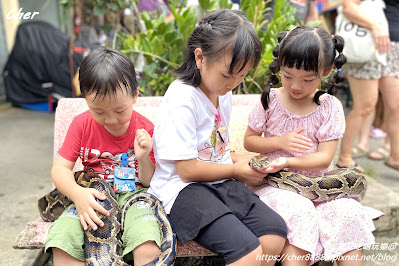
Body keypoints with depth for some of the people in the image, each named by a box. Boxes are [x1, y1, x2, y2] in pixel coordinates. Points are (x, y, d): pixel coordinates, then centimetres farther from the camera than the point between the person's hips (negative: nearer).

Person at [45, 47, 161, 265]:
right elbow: (60, 168, -3)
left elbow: (150, 182, 2)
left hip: (133, 195, -1)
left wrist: (143, 158, -20)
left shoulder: (145, 130, -4)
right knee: (61, 242, -27)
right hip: (93, 197, 2)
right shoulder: (82, 124, 0)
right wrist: (77, 193, -23)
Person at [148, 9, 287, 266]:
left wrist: (239, 158, 0)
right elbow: (187, 169, -18)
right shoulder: (182, 99, -18)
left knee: (275, 233, -9)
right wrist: (236, 170, -7)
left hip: (220, 184, 8)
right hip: (184, 189, -8)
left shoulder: (223, 93, 9)